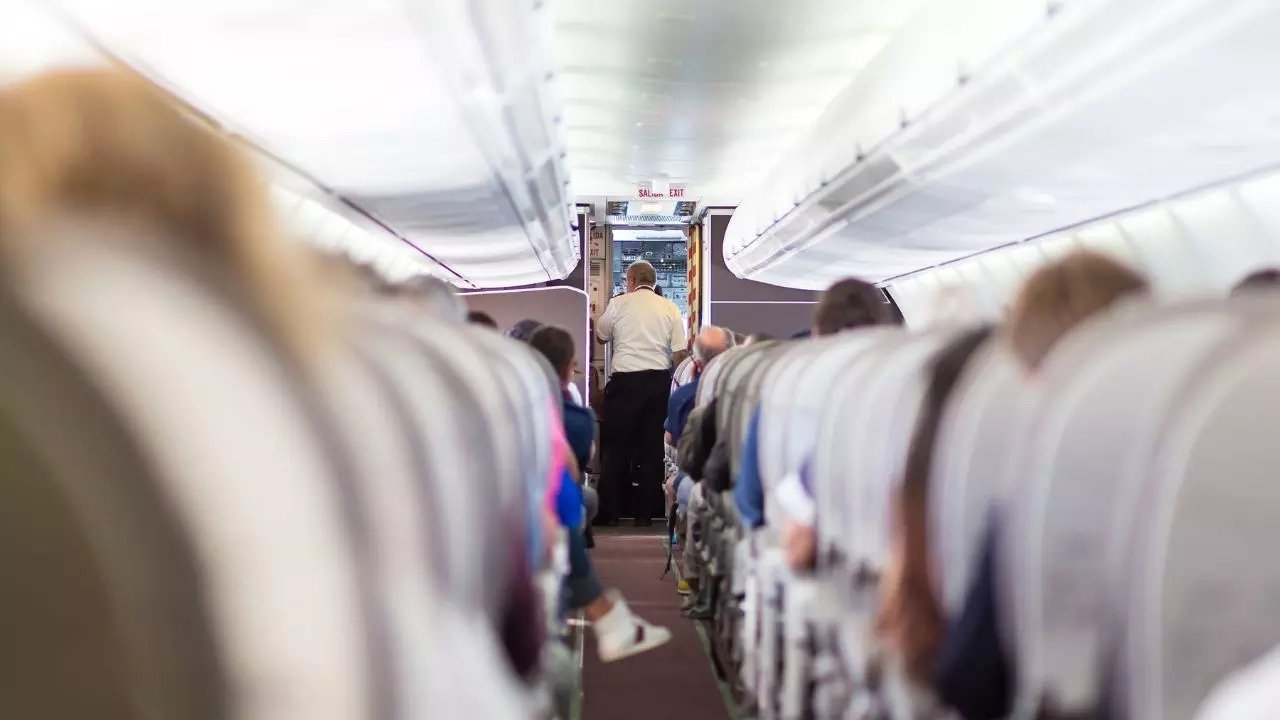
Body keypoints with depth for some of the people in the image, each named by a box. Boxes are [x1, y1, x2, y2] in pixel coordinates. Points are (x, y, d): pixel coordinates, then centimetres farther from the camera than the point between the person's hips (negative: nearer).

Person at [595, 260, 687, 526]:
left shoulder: (618, 304, -1)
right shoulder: (670, 308, 6)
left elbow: (601, 335, 14)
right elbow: (679, 353, 3)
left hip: (625, 381, -2)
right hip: (660, 381, 3)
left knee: (615, 446, 6)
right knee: (653, 446, 9)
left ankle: (609, 512, 8)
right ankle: (646, 512, 11)